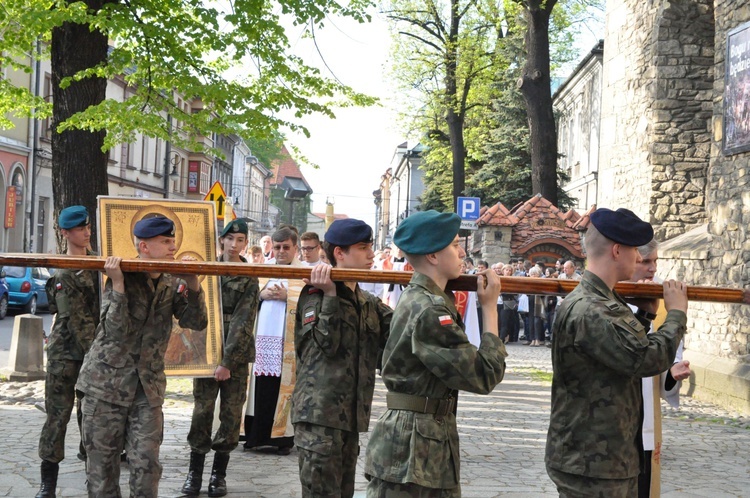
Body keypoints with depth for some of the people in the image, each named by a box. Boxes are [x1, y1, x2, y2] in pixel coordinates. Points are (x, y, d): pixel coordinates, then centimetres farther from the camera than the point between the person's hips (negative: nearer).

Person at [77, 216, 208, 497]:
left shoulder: (172, 285, 7)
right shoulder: (121, 279, -6)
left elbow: (197, 322, -5)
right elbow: (117, 330, -17)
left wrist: (192, 283, -16)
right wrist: (117, 284, -24)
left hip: (148, 387, 3)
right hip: (107, 382, -3)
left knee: (146, 465, -3)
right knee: (102, 462, 5)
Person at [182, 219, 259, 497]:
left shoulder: (249, 278, -1)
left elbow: (243, 321, -8)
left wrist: (228, 361, -14)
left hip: (236, 352, -1)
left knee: (231, 412, 1)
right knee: (202, 409, -1)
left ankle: (219, 474, 12)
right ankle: (195, 472, 9)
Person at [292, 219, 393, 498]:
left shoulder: (370, 304, 16)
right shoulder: (314, 296, -3)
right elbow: (327, 344, -15)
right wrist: (330, 295, -16)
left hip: (351, 416, 7)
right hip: (318, 414, -7)